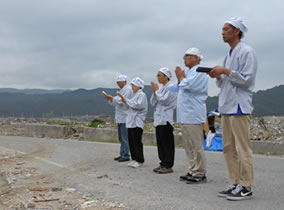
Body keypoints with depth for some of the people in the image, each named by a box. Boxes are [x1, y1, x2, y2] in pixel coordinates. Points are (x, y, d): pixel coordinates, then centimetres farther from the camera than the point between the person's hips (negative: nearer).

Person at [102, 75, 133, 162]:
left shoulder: (128, 89, -10)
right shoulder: (122, 89, 21)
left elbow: (121, 101, -18)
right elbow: (116, 103, 22)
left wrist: (112, 98, -12)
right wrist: (110, 99, 6)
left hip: (125, 117, -10)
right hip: (120, 117, 10)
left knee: (125, 137, -8)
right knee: (121, 137, 11)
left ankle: (125, 155, -5)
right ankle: (122, 155, 16)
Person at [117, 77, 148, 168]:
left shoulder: (142, 95, -7)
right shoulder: (135, 95, 21)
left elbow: (138, 105, -21)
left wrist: (127, 101, -13)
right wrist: (123, 99, 10)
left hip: (137, 122, -9)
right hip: (131, 122, 9)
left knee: (137, 142, -6)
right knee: (131, 141, 9)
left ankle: (139, 160, 1)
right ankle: (134, 159, 17)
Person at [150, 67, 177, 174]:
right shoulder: (161, 88, 17)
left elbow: (164, 100, -18)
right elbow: (153, 103, 15)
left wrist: (156, 90, -6)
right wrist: (154, 91, 3)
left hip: (166, 120, -9)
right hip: (158, 120, 9)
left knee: (167, 143, -5)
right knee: (160, 143, 11)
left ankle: (168, 166, -1)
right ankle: (163, 163, 19)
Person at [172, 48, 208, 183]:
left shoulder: (199, 71, -7)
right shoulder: (189, 72, 24)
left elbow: (188, 86, -20)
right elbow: (180, 89, 27)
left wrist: (181, 77, -2)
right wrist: (179, 79, 12)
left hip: (193, 115, -10)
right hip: (185, 115, 10)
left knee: (196, 145, -8)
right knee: (188, 145, 12)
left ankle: (200, 174, -4)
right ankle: (193, 171, 19)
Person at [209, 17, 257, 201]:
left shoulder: (246, 52, -7)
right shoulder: (229, 54, 21)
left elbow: (247, 79, -15)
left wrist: (225, 71, -14)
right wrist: (218, 76, 4)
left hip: (239, 106, -9)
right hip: (227, 106, 9)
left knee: (243, 148, -7)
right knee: (229, 148, 11)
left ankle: (247, 187, -1)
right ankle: (236, 184, 18)